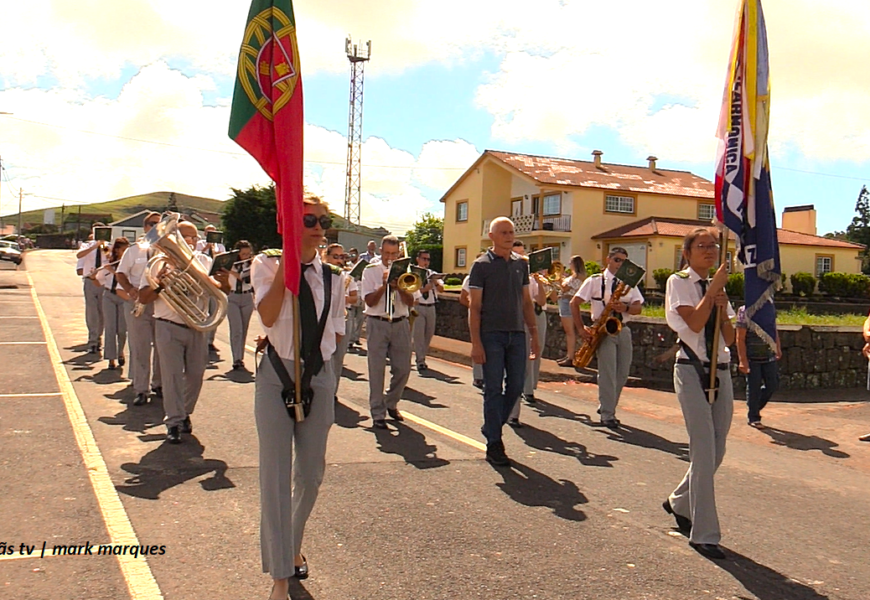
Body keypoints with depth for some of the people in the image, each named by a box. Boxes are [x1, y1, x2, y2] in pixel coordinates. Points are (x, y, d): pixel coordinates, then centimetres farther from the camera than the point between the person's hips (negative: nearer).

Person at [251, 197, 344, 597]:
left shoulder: (331, 278, 6)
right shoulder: (267, 264, -2)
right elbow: (268, 316, -19)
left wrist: (311, 346, -5)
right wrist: (287, 259, -18)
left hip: (319, 376, 4)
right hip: (277, 375, -3)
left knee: (311, 474, 13)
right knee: (276, 474, -3)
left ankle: (293, 546, 39)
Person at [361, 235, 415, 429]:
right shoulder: (371, 271, 2)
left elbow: (410, 302, -1)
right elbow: (370, 301, -7)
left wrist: (398, 286, -16)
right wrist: (384, 284, -17)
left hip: (400, 324, 3)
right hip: (377, 324, -3)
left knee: (403, 369, 5)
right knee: (377, 369, -2)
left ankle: (391, 403, 28)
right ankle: (378, 413, 7)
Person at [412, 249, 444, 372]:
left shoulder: (432, 273, 13)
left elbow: (441, 289, 2)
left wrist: (435, 282, -17)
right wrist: (423, 289, -23)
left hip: (431, 307, 5)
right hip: (418, 306, -5)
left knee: (429, 334, 10)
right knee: (418, 334, -8)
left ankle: (421, 357, 25)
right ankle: (420, 361, -4)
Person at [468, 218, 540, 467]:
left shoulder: (521, 264, 12)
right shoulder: (482, 265, -3)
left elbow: (526, 301, 16)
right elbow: (475, 306, -6)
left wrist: (534, 333, 10)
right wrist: (476, 343, -12)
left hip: (517, 334, 5)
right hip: (491, 334, -5)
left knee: (516, 386, 7)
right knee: (494, 388, -2)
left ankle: (491, 428, 28)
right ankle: (494, 445, 6)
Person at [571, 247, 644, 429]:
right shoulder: (595, 281, 0)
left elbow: (638, 308, 4)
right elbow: (574, 303, -3)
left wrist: (625, 307, -19)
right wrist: (581, 328, -9)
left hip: (623, 331, 5)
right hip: (603, 330, -5)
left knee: (622, 373, 7)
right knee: (608, 373, -8)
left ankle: (605, 406, 24)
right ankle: (607, 415, -2)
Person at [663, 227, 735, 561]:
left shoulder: (718, 287, 16)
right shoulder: (678, 282, -1)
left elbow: (729, 338, 9)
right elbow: (694, 322, -17)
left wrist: (723, 308, -6)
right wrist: (713, 288, -12)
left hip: (721, 371, 7)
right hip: (692, 370, -7)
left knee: (716, 450, 10)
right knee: (704, 451, -10)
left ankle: (680, 503, 33)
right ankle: (704, 533, -3)